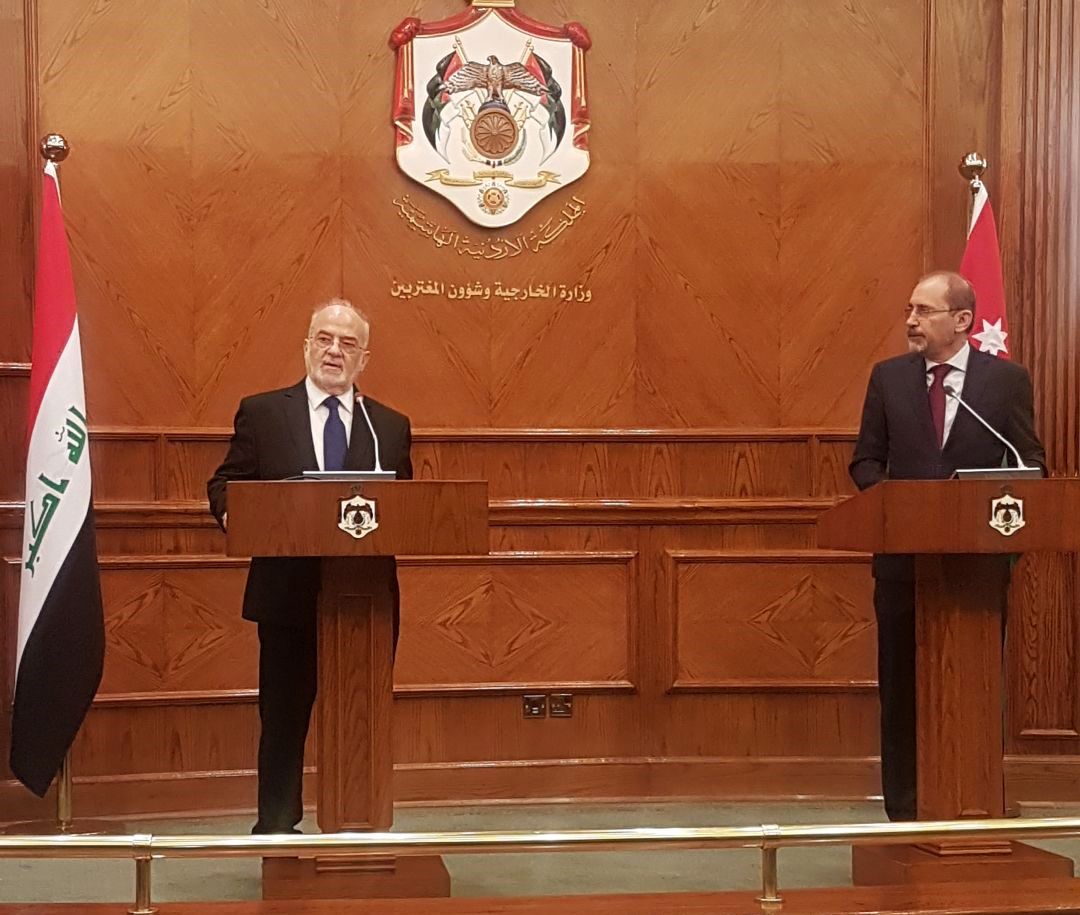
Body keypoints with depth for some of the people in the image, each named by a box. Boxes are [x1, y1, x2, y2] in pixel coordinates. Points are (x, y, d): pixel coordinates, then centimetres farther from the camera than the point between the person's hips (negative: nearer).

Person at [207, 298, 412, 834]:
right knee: (284, 714, 6)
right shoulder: (262, 413, 5)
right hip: (288, 592, -2)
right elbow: (224, 485, 6)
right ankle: (276, 829, 18)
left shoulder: (391, 426, 11)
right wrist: (232, 513, -16)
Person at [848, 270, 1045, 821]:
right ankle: (904, 812, 15)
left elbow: (1030, 465, 3)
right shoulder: (888, 378, 7)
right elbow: (866, 461, 9)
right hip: (905, 555, 2)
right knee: (902, 688, 6)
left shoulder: (1007, 379, 2)